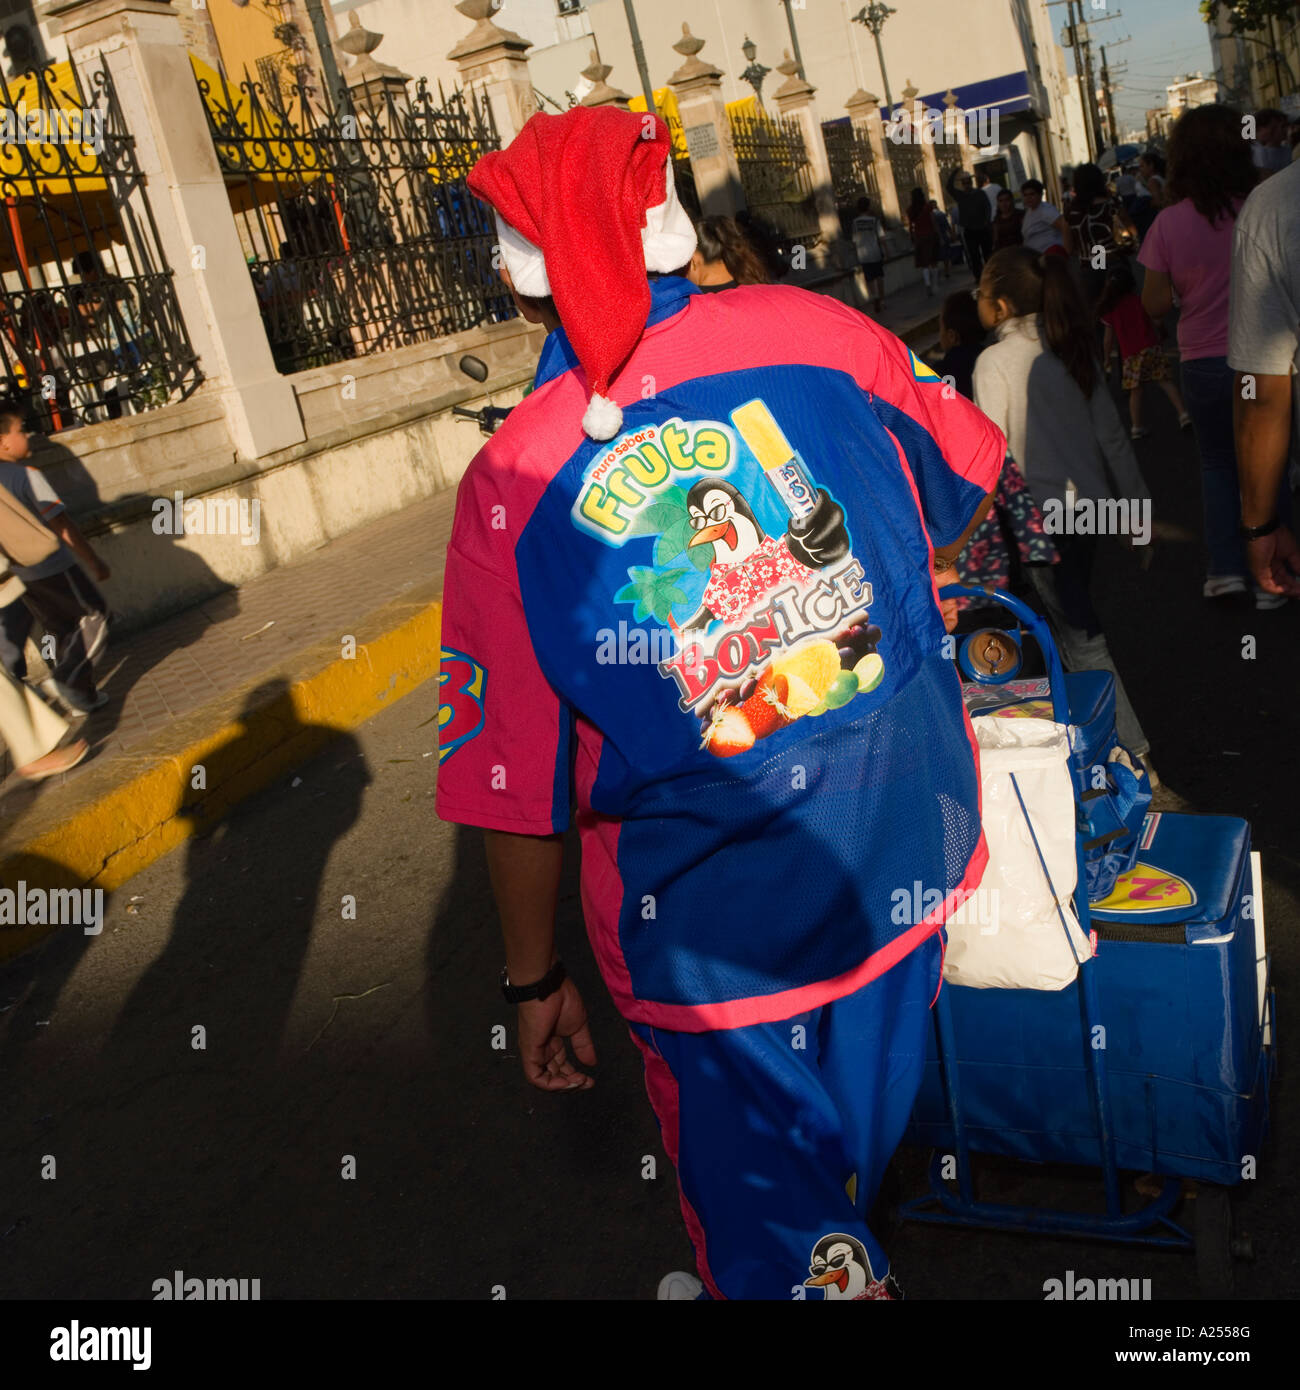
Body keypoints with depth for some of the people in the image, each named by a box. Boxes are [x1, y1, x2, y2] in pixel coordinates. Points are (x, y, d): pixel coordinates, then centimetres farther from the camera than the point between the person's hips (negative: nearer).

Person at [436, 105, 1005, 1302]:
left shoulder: (510, 484, -16)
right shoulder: (813, 331, -9)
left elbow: (515, 786, -11)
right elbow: (971, 480, 9)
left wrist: (536, 978, 4)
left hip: (714, 910, -4)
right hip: (912, 842, 5)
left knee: (766, 1215, 18)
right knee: (857, 1134, 32)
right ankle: (836, 1257, 58)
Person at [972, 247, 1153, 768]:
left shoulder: (994, 361, -14)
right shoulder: (1072, 349, 5)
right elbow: (1112, 435, 8)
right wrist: (1136, 504, 15)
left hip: (1042, 516, -7)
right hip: (1089, 504, 7)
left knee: (1078, 637, 0)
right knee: (1075, 620, 19)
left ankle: (1131, 748, 3)